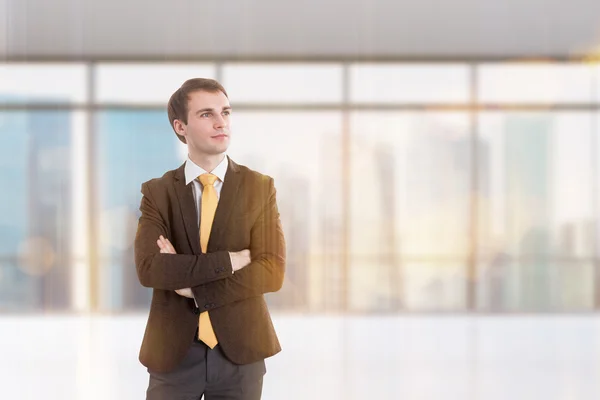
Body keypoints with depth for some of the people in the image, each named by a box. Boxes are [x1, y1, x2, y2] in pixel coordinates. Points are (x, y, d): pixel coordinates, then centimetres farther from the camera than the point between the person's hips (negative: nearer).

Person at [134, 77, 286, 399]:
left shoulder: (260, 188, 1)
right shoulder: (157, 193, 1)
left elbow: (272, 272, -9)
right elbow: (148, 268, -14)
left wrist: (195, 286, -14)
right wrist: (228, 261, -19)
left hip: (239, 350, 0)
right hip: (173, 352, 0)